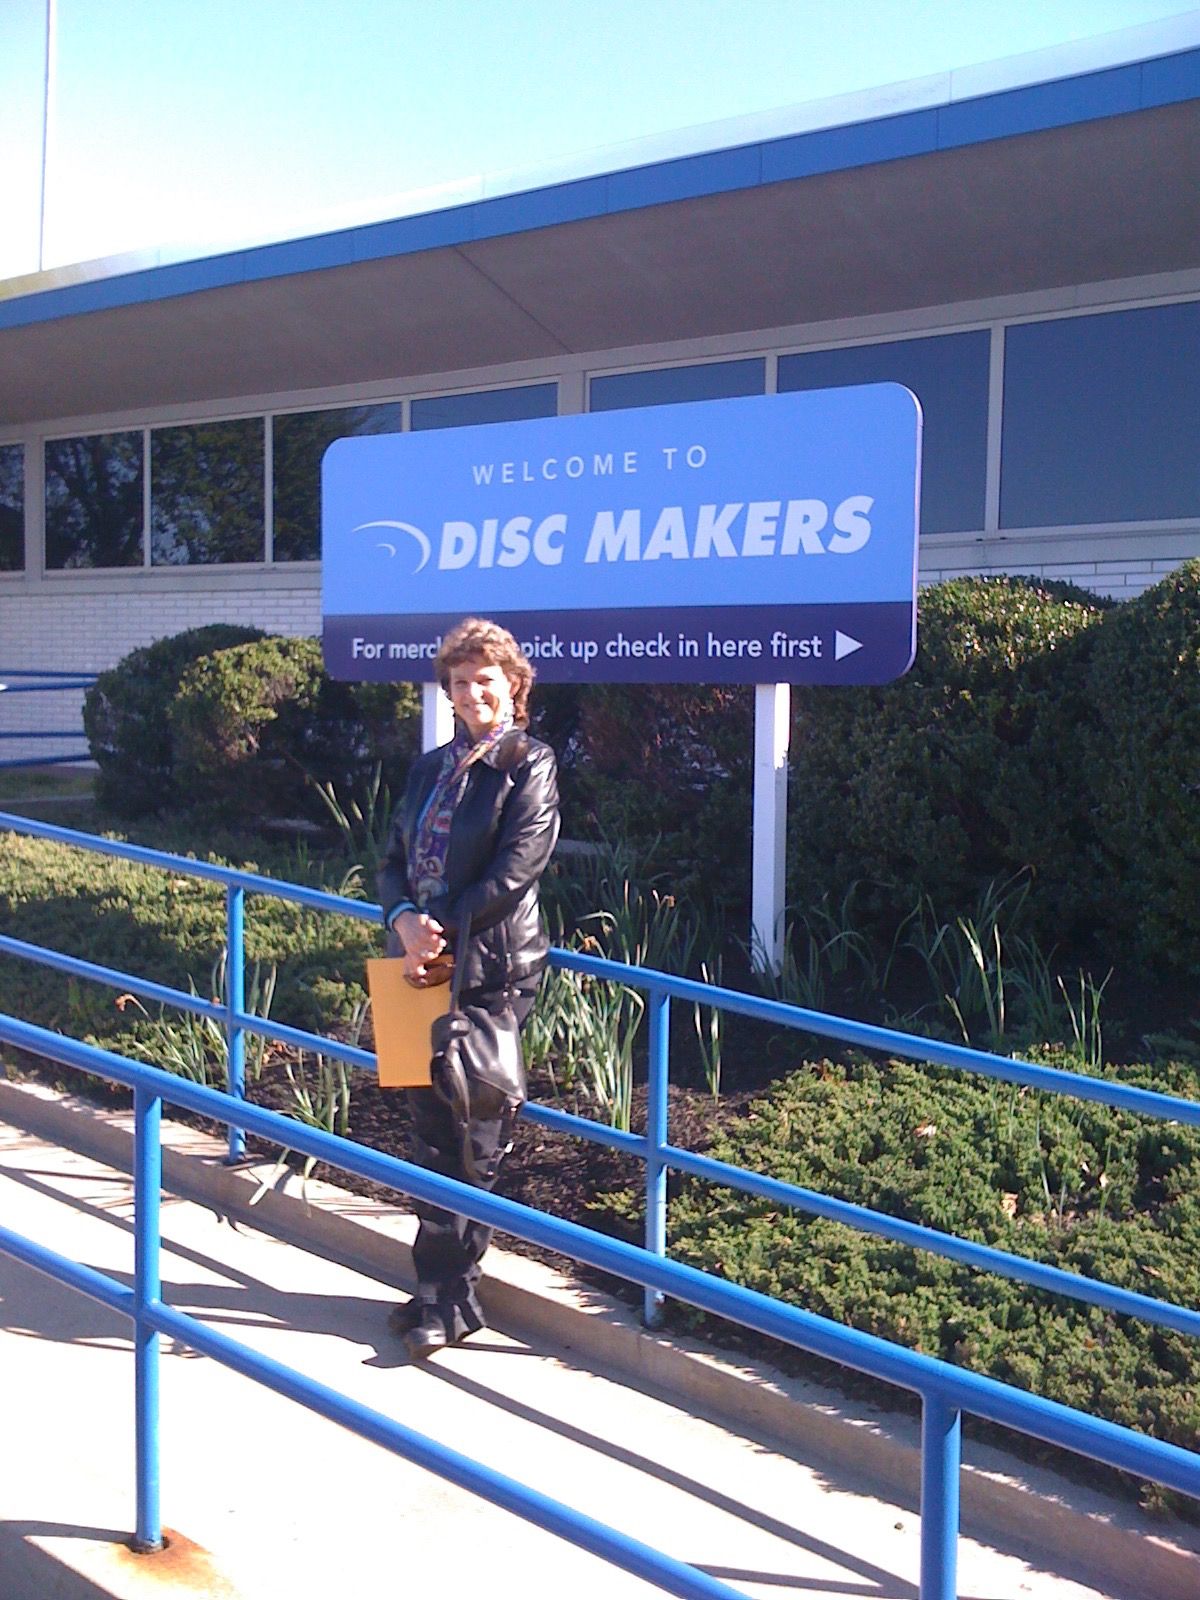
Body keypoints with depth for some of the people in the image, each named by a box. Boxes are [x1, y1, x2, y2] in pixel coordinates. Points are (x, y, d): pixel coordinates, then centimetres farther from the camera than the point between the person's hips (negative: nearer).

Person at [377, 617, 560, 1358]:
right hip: (427, 965, 7)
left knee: (472, 1141, 0)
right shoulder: (432, 767, 15)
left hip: (489, 970, -7)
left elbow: (514, 869, -14)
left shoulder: (529, 765, -6)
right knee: (433, 1131, 13)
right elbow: (395, 859, 12)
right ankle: (443, 1285, 25)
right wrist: (404, 920, -8)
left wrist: (442, 932, -14)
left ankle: (450, 1296, 11)